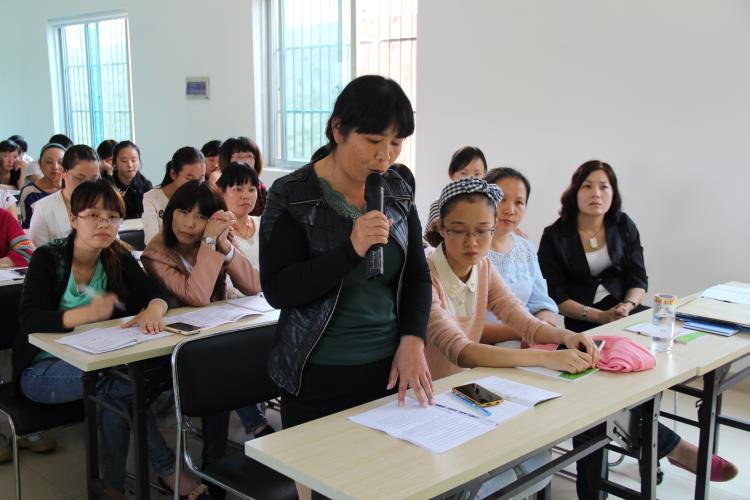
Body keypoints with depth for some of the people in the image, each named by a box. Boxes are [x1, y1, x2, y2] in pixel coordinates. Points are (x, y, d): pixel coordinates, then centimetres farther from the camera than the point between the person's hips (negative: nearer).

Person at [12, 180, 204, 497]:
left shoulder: (119, 259, 2)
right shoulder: (47, 259, -11)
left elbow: (153, 295, -9)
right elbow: (29, 320, -23)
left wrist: (154, 309, -35)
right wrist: (85, 314, -41)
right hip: (42, 369, -4)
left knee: (115, 390, -30)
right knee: (119, 381, -29)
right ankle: (167, 468, -15)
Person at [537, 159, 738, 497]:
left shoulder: (624, 226, 9)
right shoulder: (555, 236, -4)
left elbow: (639, 279, 8)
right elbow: (554, 295, -8)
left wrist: (628, 306, -15)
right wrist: (600, 316, -19)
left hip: (625, 314, 4)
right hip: (580, 324, -4)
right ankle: (672, 446, -16)